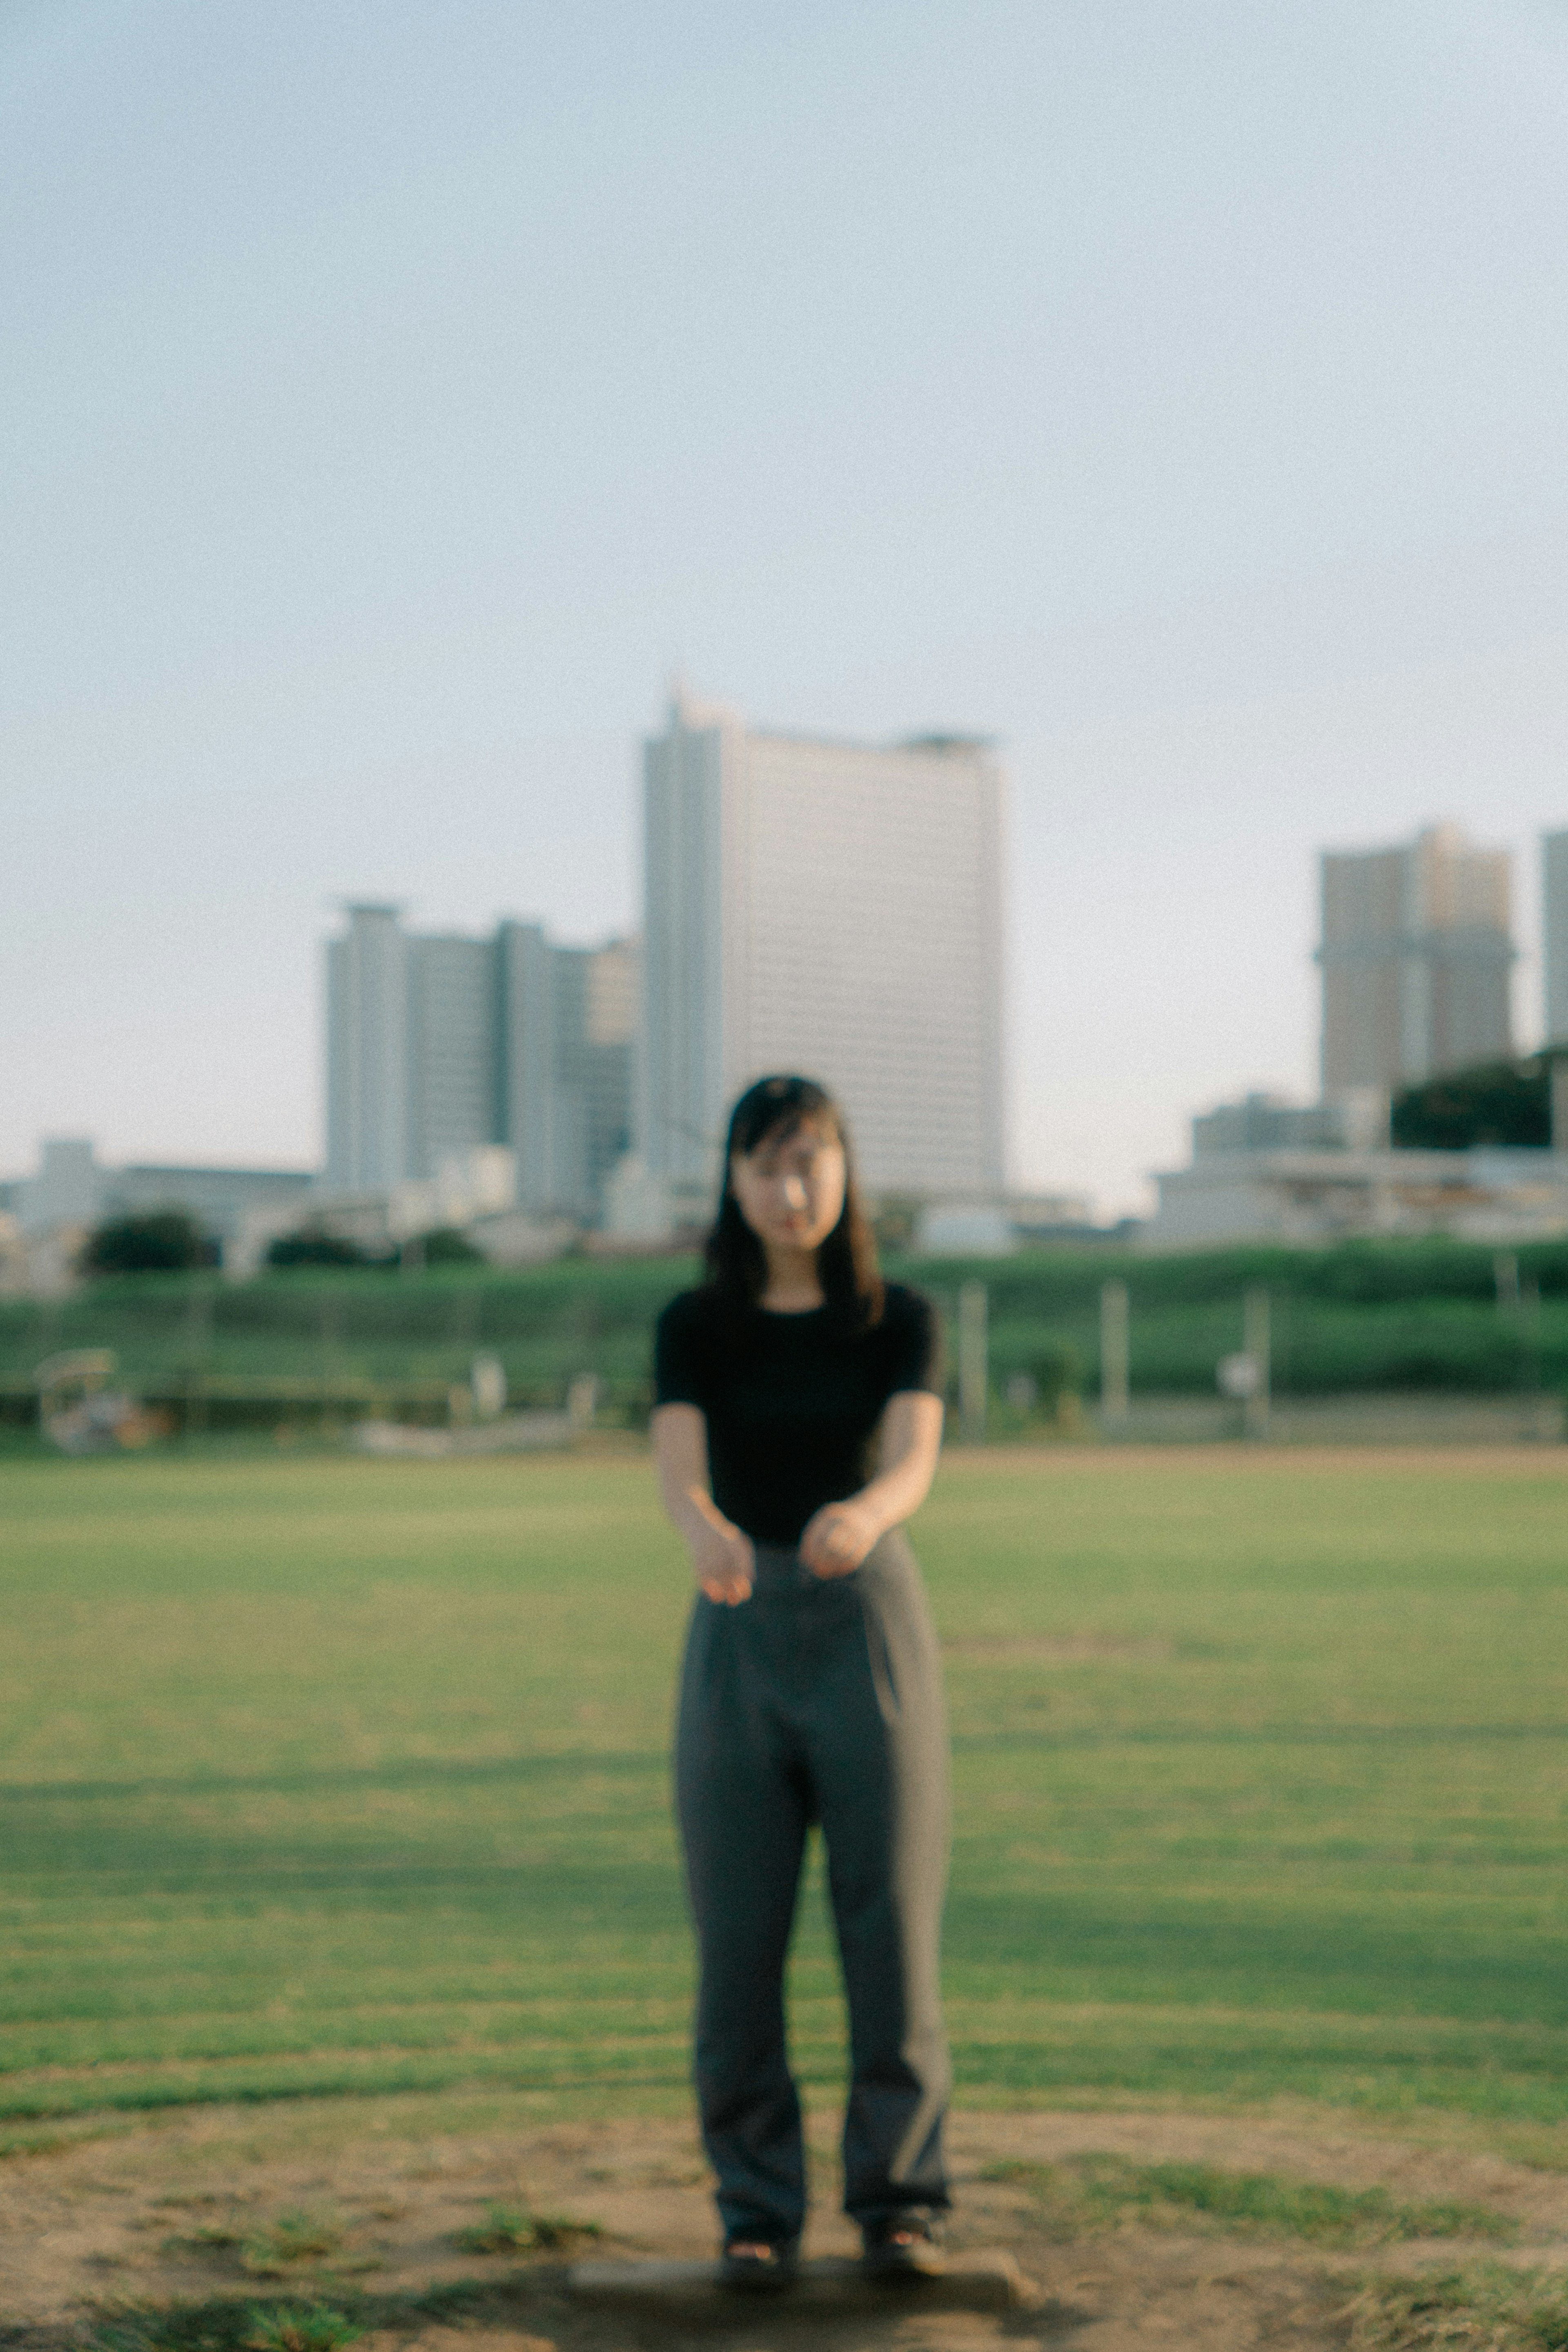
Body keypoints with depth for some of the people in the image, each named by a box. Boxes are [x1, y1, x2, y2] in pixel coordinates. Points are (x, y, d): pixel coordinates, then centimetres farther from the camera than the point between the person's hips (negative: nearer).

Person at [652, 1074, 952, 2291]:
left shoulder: (901, 1320, 0)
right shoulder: (695, 1327, 1)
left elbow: (917, 1459, -18)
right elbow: (677, 1470, -15)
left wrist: (865, 1515, -42)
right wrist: (709, 1535, -40)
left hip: (873, 1623, -1)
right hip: (741, 1632, 1)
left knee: (892, 1925, -3)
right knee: (740, 1936, 0)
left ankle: (899, 2197, 9)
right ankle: (759, 2211, 10)